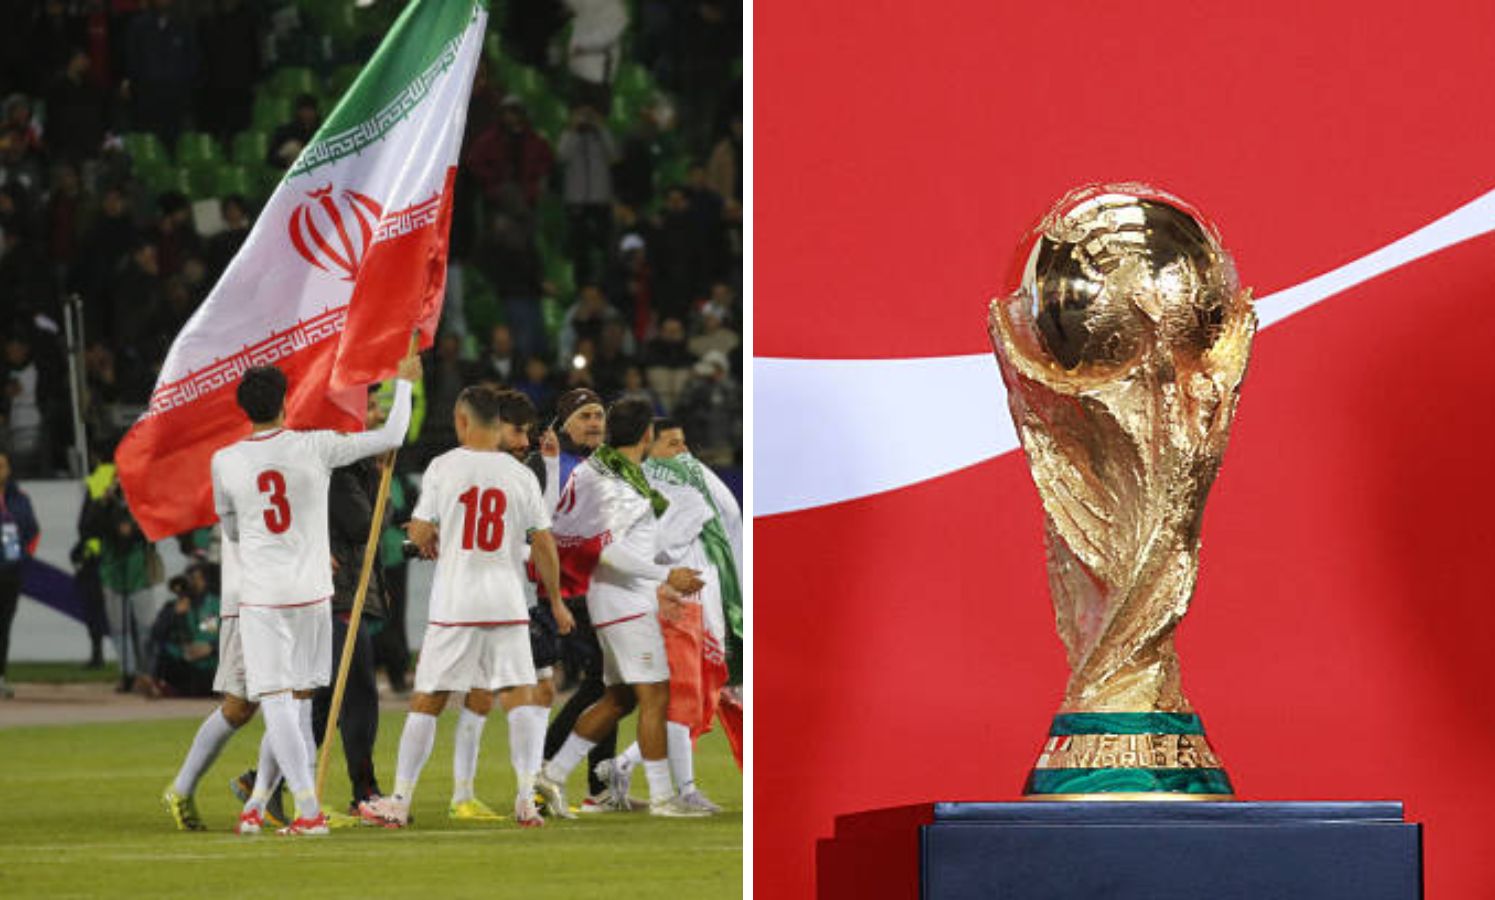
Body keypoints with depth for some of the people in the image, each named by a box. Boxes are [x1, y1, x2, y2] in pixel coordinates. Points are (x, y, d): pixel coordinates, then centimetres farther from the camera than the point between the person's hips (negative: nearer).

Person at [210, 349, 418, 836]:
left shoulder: (225, 461, -3)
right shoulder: (314, 447, -6)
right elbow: (391, 435, 3)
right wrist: (404, 381, 19)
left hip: (260, 595, -1)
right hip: (311, 593, 1)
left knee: (276, 701, -3)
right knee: (298, 699, 13)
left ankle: (309, 809, -13)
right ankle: (258, 802, 15)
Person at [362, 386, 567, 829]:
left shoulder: (443, 467, -1)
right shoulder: (521, 475, 4)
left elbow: (420, 533, -1)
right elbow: (544, 545, 5)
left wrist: (428, 541, 22)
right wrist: (556, 601, 16)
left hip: (453, 605, -1)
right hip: (507, 603, 1)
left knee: (426, 701, 6)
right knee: (519, 698, 1)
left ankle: (400, 800, 9)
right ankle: (526, 796, -13)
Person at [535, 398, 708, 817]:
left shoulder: (616, 473, 13)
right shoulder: (621, 484, -16)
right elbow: (607, 549, -25)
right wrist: (666, 576, -24)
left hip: (628, 599, 10)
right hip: (625, 602, -10)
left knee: (618, 699, 13)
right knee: (655, 696, -7)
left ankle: (555, 773, 13)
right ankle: (662, 797, -5)